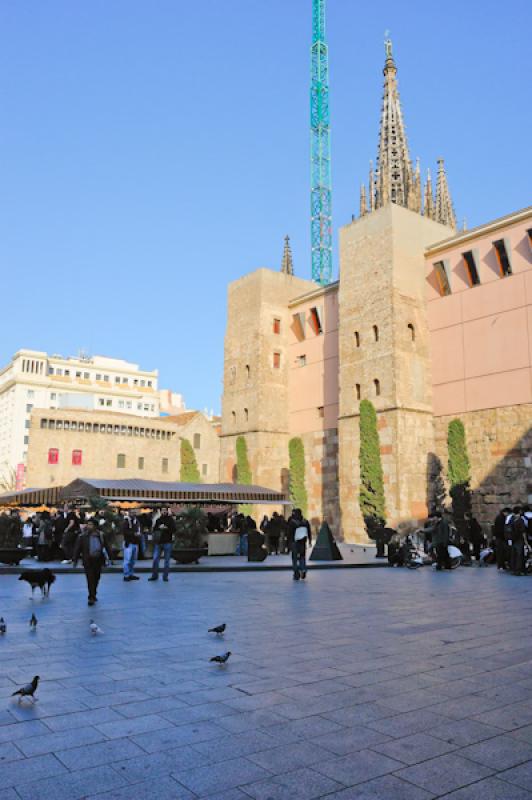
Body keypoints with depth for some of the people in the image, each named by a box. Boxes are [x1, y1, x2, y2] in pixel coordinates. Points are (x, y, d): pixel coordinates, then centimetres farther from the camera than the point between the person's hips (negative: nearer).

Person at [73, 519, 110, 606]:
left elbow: (105, 546, 10)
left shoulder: (100, 535, 3)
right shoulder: (82, 536, -4)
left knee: (96, 578, 12)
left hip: (98, 560, 3)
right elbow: (77, 548, -3)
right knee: (90, 579, -7)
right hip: (87, 560, -3)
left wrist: (107, 557, 9)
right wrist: (74, 559, -6)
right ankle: (91, 597, 0)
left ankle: (93, 595, 29)